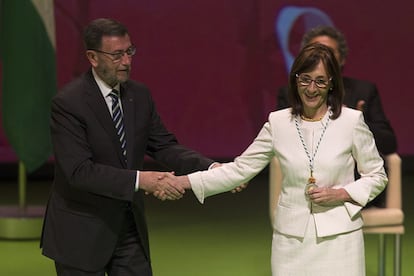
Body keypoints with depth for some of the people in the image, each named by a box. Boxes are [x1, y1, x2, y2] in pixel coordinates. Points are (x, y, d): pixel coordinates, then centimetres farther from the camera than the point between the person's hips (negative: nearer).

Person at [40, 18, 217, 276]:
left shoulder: (140, 95, 2)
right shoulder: (69, 102, -18)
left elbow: (164, 146, 2)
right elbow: (79, 171, -25)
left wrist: (211, 168, -16)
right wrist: (139, 180, -33)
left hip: (129, 226, 6)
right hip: (83, 231, -6)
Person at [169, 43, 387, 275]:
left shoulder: (351, 121, -2)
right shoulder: (279, 123, 3)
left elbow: (377, 176, 6)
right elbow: (240, 168, 6)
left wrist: (341, 194, -10)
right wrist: (183, 182, -1)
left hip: (338, 237, -2)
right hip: (292, 238, 2)